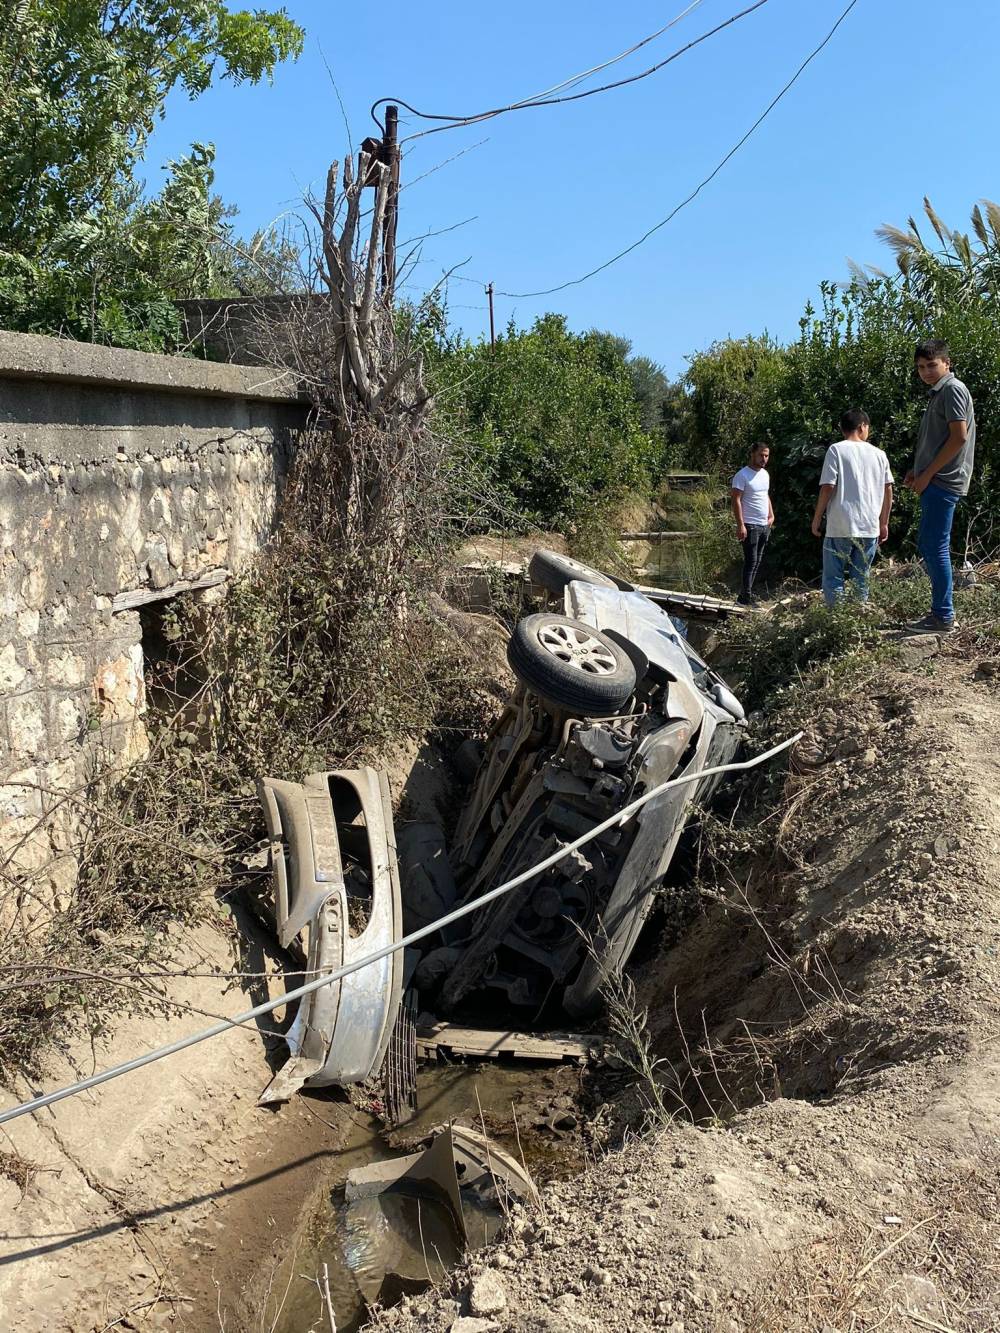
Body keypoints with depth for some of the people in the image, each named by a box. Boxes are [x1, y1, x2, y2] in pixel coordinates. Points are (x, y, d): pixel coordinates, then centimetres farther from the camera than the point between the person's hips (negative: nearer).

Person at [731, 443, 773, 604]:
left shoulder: (765, 474, 14)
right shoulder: (742, 475, -11)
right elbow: (736, 500, -15)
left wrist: (771, 515, 15)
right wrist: (740, 525, -21)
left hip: (765, 525, 8)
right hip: (750, 526, -8)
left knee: (757, 562, 9)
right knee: (751, 561, -10)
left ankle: (747, 593, 16)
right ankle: (746, 597, -8)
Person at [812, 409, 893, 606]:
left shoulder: (836, 450, -3)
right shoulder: (879, 454, 9)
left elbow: (827, 487, -9)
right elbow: (888, 490, 10)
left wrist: (816, 519, 0)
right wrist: (884, 523, 19)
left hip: (840, 527, -4)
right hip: (869, 528, 4)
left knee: (833, 579, 1)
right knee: (861, 579, 11)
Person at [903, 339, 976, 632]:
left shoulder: (952, 389, -10)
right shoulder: (938, 392, 19)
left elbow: (959, 437, -18)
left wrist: (928, 474, -16)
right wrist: (918, 470, 16)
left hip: (942, 482, -10)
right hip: (934, 481, 10)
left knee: (934, 547, -10)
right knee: (928, 546, 13)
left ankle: (943, 618, -5)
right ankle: (941, 612, 20)